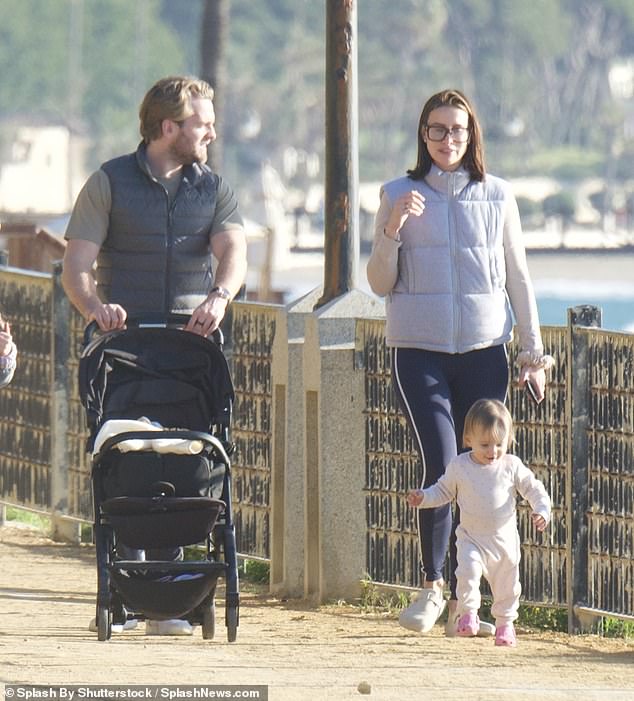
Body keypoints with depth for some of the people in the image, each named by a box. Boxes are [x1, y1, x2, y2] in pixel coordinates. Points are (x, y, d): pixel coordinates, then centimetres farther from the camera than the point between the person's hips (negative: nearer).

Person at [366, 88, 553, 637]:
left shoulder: (497, 196, 9)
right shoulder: (400, 195, 5)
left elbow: (518, 278, 14)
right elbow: (380, 284, 6)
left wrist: (533, 352, 9)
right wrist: (392, 231, -11)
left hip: (484, 350, 2)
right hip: (419, 350, -2)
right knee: (441, 467, -15)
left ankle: (461, 600, 8)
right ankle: (431, 586, -1)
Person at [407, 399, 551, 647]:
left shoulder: (512, 466, -4)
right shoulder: (459, 466, -3)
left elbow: (533, 489, 2)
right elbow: (443, 491, 10)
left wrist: (541, 511, -13)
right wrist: (423, 498, -5)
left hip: (505, 539, 1)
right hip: (471, 538, -1)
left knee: (506, 584, 9)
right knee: (468, 570, -26)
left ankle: (505, 623, 29)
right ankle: (468, 613, -10)